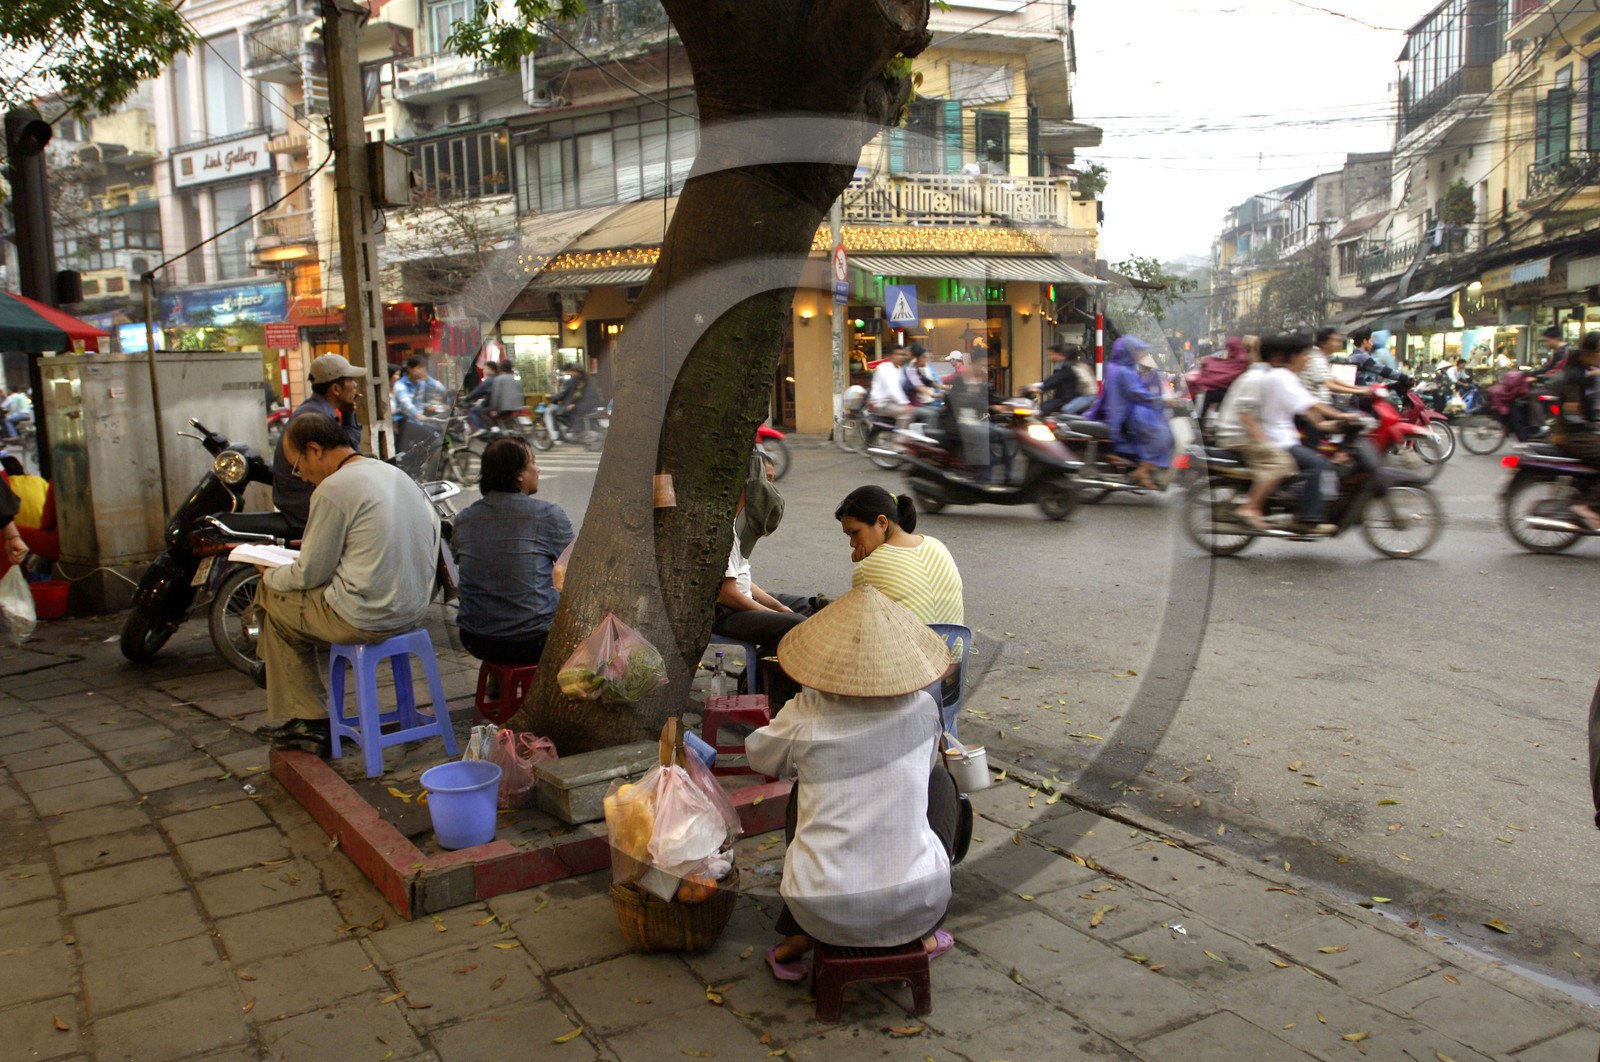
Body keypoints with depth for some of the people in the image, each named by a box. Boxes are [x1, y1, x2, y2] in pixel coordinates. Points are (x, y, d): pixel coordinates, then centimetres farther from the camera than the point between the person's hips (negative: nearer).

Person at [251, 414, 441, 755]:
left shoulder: (333, 489, -15)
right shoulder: (395, 474, 10)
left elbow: (309, 574, -10)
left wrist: (270, 576, 13)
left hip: (366, 618, -9)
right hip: (412, 609, 9)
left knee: (274, 605, 14)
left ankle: (310, 723, 22)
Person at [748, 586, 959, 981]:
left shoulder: (805, 717, -9)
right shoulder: (922, 709, -5)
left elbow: (759, 757, 13)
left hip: (825, 913, 0)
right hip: (915, 906, 0)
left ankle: (798, 936, 25)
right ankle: (923, 934, 26)